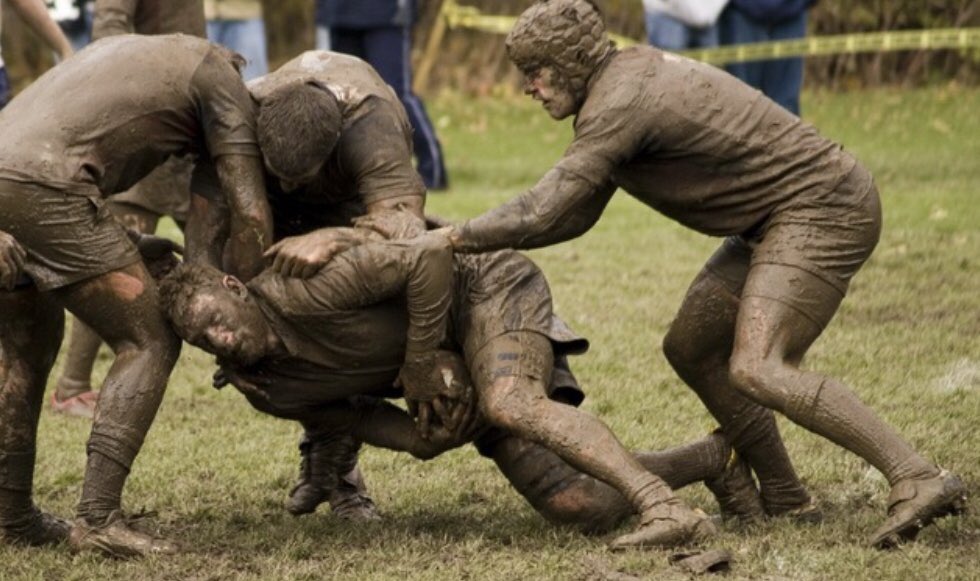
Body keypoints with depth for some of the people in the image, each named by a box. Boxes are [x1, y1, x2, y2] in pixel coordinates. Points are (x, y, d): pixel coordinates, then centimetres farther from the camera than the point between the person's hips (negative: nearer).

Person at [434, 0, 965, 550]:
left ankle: (919, 480, -29)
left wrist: (451, 238, -13)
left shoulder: (619, 103, -19)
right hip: (788, 217, 11)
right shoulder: (626, 76, 13)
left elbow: (547, 214, -23)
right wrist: (476, 237, 10)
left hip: (823, 210, -11)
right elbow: (574, 215, 16)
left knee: (756, 370, -24)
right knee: (690, 348, 14)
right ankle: (780, 493, 24)